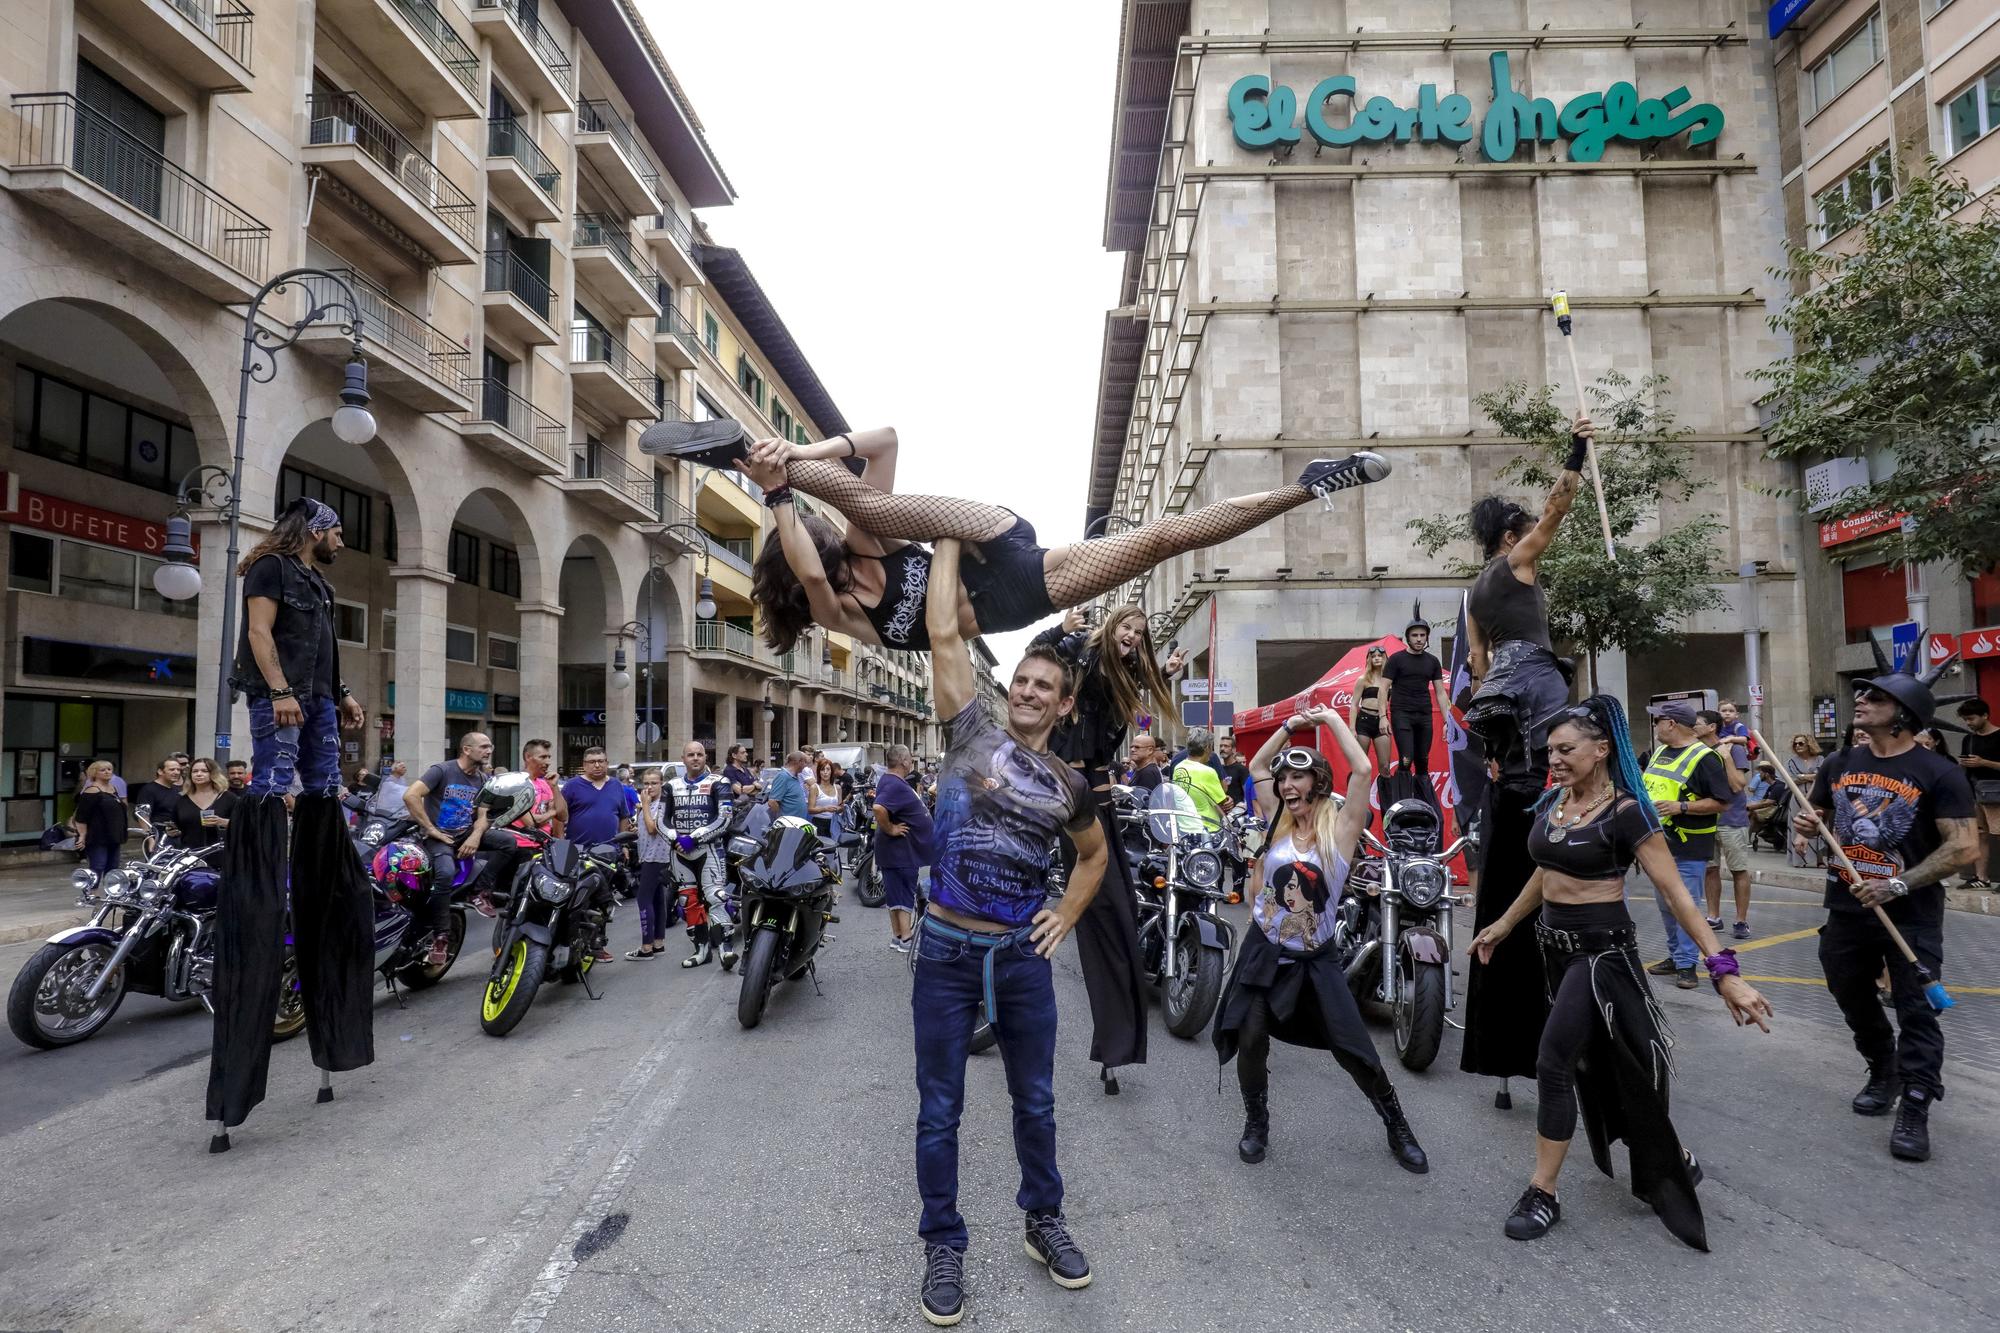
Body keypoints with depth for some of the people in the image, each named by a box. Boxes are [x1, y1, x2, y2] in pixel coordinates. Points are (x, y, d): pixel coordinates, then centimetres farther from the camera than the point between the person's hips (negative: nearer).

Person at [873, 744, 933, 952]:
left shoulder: (892, 781, 11)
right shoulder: (894, 785, -22)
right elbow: (879, 808, -37)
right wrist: (889, 829, -25)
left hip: (902, 850, 10)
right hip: (900, 851, -10)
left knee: (897, 894, 14)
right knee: (904, 895, -4)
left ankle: (898, 936, 21)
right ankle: (906, 939, 0)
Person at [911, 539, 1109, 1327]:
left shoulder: (1068, 784, 5)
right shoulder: (974, 731, -4)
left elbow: (1094, 853, 24)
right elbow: (943, 634, -9)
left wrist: (1068, 916, 10)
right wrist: (950, 540, -4)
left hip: (1022, 956, 3)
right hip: (946, 952, -3)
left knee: (1035, 1102, 17)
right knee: (940, 1112, 8)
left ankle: (1044, 1222, 38)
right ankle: (943, 1245, 26)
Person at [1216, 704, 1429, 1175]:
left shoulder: (1341, 827, -8)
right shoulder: (1279, 822, 3)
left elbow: (1363, 770, -20)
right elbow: (1257, 766, 11)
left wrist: (1332, 719, -11)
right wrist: (1290, 726, 5)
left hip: (1315, 960, -3)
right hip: (1263, 953, 3)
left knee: (1355, 1052, 1)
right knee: (1250, 1043, -2)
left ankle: (1399, 1130, 23)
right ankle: (1256, 1124, 23)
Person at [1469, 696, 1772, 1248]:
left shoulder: (1625, 812, -17)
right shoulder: (1552, 800, 3)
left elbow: (1676, 895, -19)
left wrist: (1724, 971, -25)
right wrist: (1503, 925, 24)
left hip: (1602, 949, -7)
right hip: (1554, 944, 7)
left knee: (1554, 1063, -11)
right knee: (1594, 1064, 17)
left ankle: (1542, 1195, 2)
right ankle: (1672, 1159, 39)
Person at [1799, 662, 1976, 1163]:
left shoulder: (1938, 773, -12)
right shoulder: (1839, 764, 5)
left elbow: (1964, 846, -17)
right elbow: (1816, 816, 19)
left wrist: (1898, 885, -23)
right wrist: (1805, 822, -6)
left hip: (1911, 915, -6)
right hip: (1846, 909, 6)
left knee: (1916, 1012, -2)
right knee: (1852, 998, 18)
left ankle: (1914, 1112, 6)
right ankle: (1883, 1074, 40)